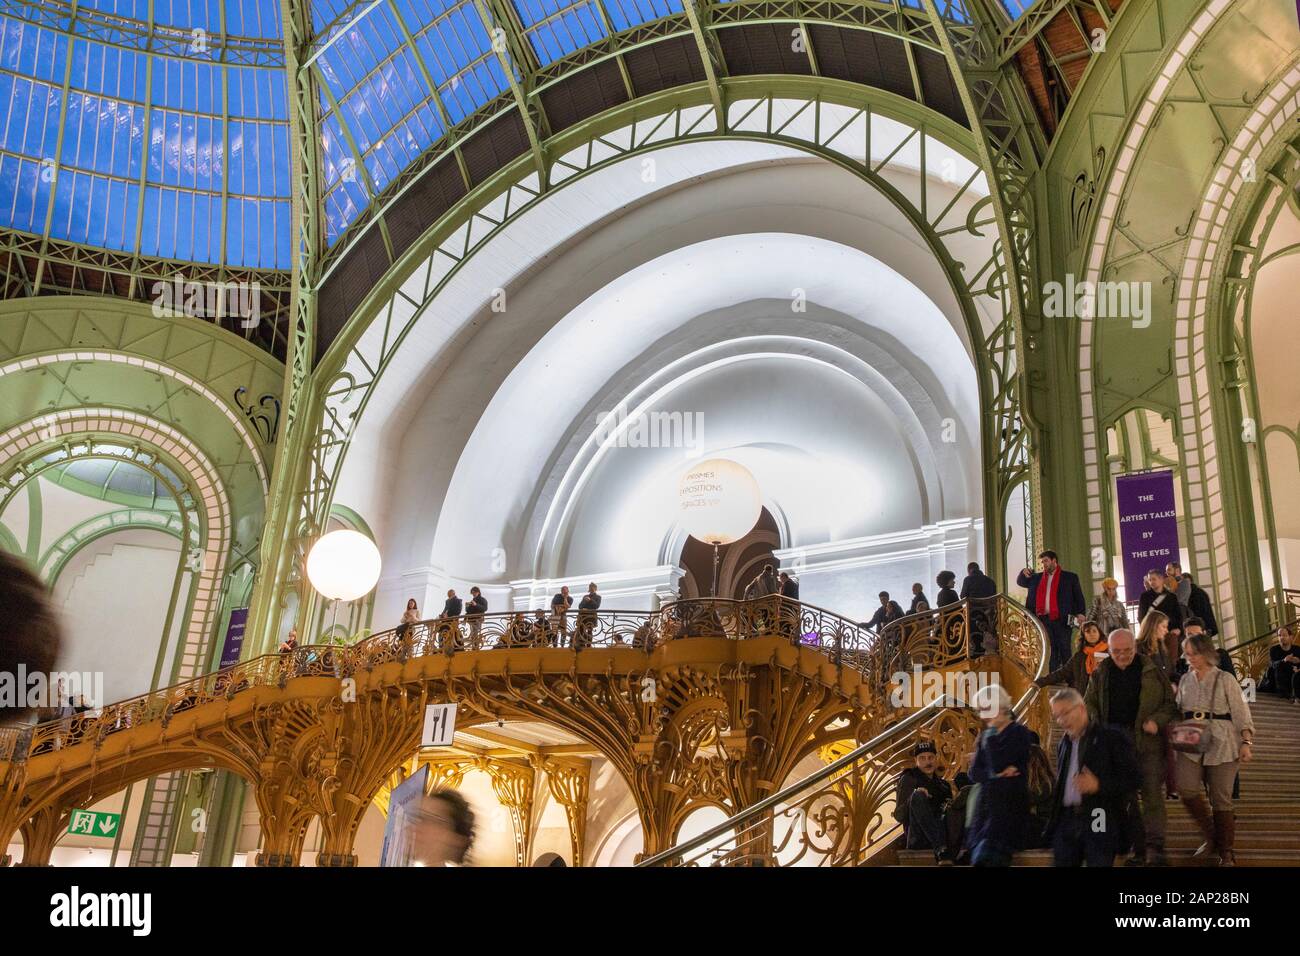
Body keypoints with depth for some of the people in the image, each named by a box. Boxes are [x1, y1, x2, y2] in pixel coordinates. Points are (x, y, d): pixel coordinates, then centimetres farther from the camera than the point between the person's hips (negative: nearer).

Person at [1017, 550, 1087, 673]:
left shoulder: (1070, 577, 6)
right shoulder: (1037, 578, 17)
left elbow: (1078, 596, 3)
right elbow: (1020, 582, 25)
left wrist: (1080, 613, -12)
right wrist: (1024, 573, 3)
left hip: (1062, 620, -3)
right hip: (1044, 620, 4)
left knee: (1064, 651, 0)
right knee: (1050, 652, 5)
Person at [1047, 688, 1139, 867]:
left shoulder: (1112, 738, -3)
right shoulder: (1064, 743, 17)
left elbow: (1132, 778, -6)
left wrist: (1098, 785, -19)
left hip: (1100, 823, -5)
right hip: (1066, 821, 5)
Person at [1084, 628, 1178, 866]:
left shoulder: (1152, 671, 2)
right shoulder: (1100, 673, 9)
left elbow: (1171, 703, 5)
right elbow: (1089, 704, 14)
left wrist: (1157, 721, -12)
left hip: (1147, 740, -3)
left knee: (1152, 791, -8)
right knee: (1126, 795, 6)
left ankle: (1155, 848, -6)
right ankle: (1138, 848, 14)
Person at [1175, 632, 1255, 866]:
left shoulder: (1225, 680, 0)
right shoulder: (1185, 680, 11)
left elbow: (1241, 714, -1)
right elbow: (1179, 712, 17)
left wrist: (1247, 743, -9)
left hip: (1222, 744, -3)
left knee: (1221, 798, 1)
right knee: (1186, 787, -17)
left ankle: (1226, 852, 17)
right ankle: (1211, 836, 5)